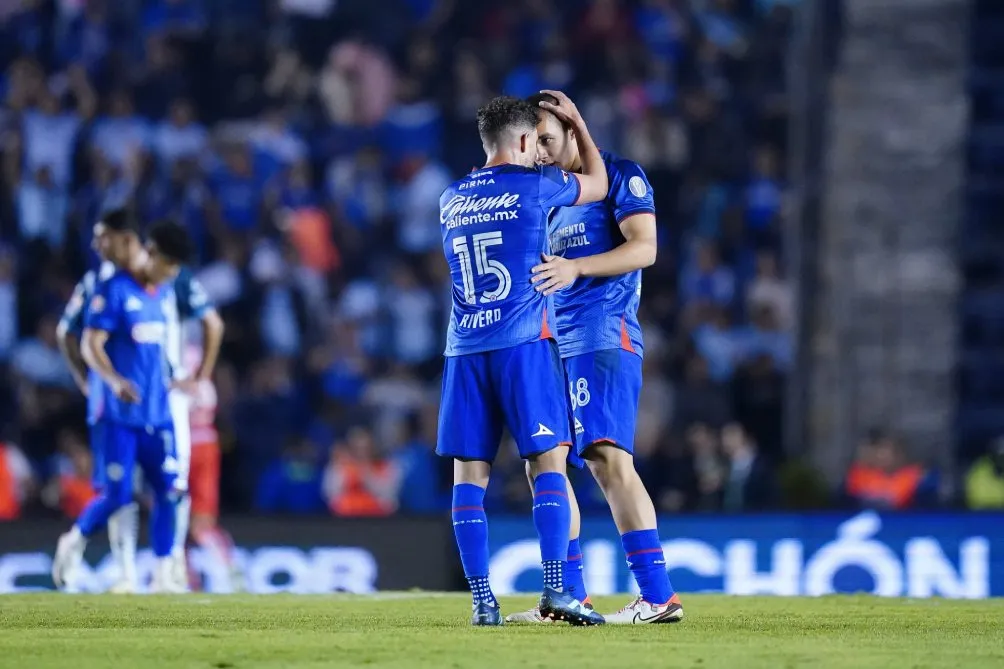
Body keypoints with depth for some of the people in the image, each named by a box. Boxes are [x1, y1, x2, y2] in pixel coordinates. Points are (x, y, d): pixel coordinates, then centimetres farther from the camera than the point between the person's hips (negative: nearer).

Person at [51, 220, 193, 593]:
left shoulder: (164, 291, 11)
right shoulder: (114, 290, -11)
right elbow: (90, 345, -16)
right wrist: (115, 380, -31)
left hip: (157, 411, 6)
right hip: (118, 413, -6)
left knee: (167, 489, -3)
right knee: (117, 495, -7)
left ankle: (163, 576, 1)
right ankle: (74, 542, 20)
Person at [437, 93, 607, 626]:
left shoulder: (450, 201, 15)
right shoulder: (534, 186, 1)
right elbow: (598, 184, 20)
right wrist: (577, 122, 33)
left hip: (465, 350, 5)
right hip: (523, 343, -4)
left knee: (469, 473, 2)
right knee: (548, 462, -5)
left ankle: (481, 599, -3)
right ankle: (555, 589, -16)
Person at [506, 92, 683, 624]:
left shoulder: (618, 176, -2)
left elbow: (644, 247, -14)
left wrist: (575, 266, -25)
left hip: (604, 335, -9)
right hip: (554, 344, 9)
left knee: (607, 458, -20)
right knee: (542, 466, 7)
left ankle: (658, 596, -24)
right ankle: (568, 595, 14)